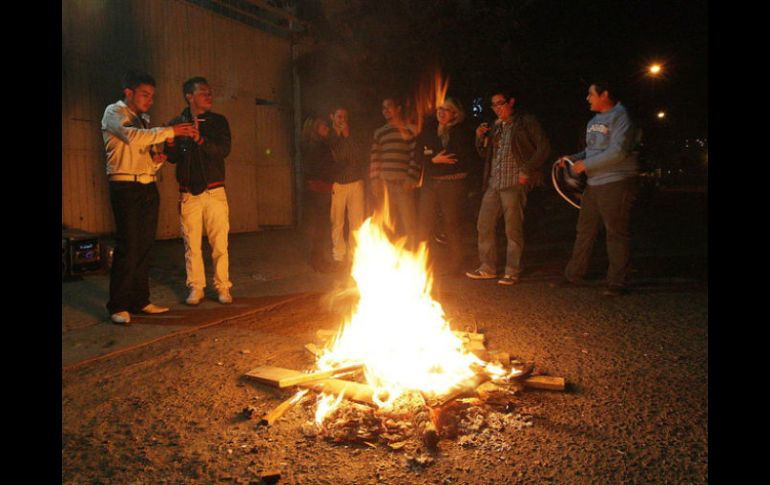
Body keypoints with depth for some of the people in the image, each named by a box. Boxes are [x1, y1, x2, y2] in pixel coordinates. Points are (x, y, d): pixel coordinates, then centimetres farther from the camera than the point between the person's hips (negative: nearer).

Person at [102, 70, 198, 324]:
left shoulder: (144, 119, 20)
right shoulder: (114, 112, -2)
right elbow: (132, 137, -22)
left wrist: (158, 158, 1)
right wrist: (171, 131, -23)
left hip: (149, 188, 7)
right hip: (126, 187, -7)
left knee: (145, 246, 6)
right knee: (128, 246, -9)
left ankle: (140, 301, 13)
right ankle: (118, 306, -2)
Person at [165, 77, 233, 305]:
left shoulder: (218, 121, 5)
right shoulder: (177, 123, 6)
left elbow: (224, 150, -8)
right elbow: (173, 158, 5)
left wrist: (200, 139, -22)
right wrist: (170, 140, -15)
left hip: (214, 191, 0)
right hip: (189, 194, 1)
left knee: (220, 244, -1)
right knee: (191, 245, 4)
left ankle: (222, 287, 10)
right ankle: (196, 288, 15)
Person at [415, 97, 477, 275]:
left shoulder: (463, 133, 0)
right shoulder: (428, 132, 11)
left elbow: (473, 157, -4)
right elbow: (418, 156, 7)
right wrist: (433, 160, -10)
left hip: (452, 184, -3)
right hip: (430, 182, 4)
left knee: (451, 222, 2)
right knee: (424, 221, 1)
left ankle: (455, 263, 12)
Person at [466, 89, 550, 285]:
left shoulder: (527, 122, 0)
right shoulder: (495, 126, 18)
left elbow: (544, 147, -5)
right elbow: (484, 153, 23)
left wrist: (527, 170, -12)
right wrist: (480, 138, 4)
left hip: (514, 183, -7)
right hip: (493, 183, 7)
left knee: (513, 229, -3)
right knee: (484, 225, 6)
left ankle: (512, 272, 6)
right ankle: (487, 268, 16)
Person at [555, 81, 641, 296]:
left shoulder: (621, 116, -10)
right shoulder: (594, 121, 17)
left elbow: (618, 151, -21)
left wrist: (586, 164, -17)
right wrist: (574, 158, 6)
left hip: (617, 183, -9)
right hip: (593, 184, 9)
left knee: (616, 232, -4)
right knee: (585, 230, 12)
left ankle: (616, 283, 3)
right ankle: (574, 275, 21)